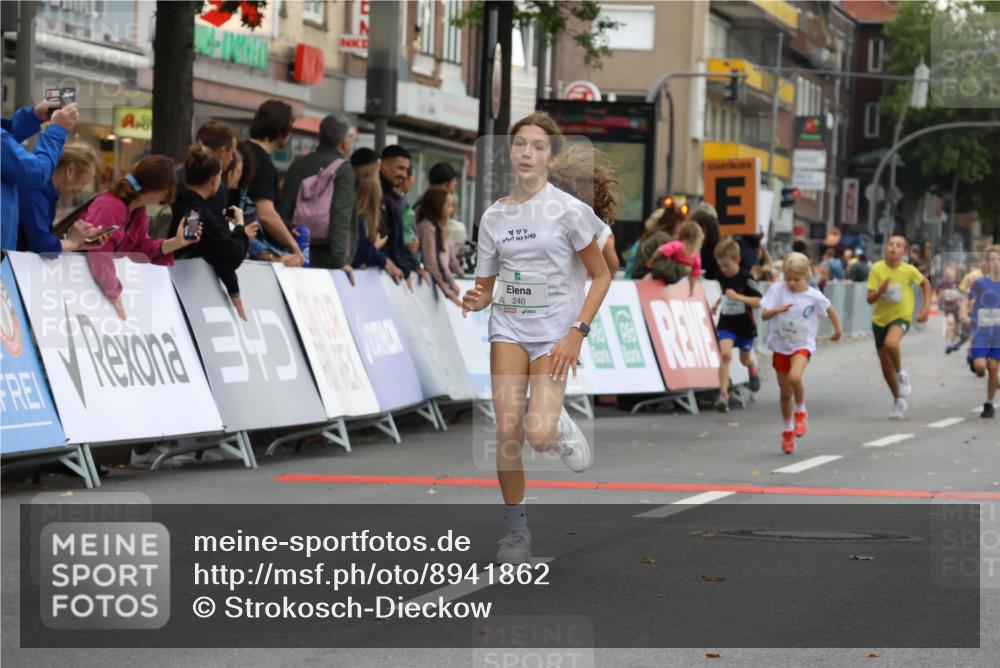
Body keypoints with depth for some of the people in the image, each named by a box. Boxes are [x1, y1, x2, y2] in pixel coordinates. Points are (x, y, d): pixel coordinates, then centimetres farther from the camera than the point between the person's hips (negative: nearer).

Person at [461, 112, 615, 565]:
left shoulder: (568, 210, -7)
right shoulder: (494, 216, 5)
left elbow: (601, 276, -1)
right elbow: (486, 287, 12)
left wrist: (577, 332, -11)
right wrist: (476, 301, -12)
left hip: (556, 333, -3)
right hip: (509, 328, 3)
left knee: (538, 436, -17)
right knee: (507, 430, -10)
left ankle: (558, 423, 21)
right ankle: (516, 530, 5)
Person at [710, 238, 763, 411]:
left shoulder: (746, 278, -18)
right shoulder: (721, 276, 0)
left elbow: (758, 301, -22)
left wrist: (738, 297, -32)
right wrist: (717, 304, 9)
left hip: (745, 325, -3)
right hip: (726, 323, 3)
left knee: (745, 359, 17)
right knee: (725, 354, -20)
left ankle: (753, 368, 55)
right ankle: (723, 394, -21)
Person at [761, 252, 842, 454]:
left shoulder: (814, 296, -9)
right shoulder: (777, 289, -9)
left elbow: (829, 309, 11)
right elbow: (764, 315, -13)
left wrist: (838, 329, 20)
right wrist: (778, 309, -32)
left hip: (802, 345, -2)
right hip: (780, 345, 2)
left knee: (794, 377, -31)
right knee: (785, 392, 12)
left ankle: (800, 412, -3)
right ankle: (788, 431, 32)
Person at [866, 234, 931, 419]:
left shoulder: (909, 270, -12)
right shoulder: (877, 269, -12)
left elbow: (925, 284, 8)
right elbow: (870, 299, -12)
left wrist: (926, 306, -2)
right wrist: (880, 291, -33)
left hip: (901, 316, -3)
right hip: (880, 319, 3)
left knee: (891, 343, -36)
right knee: (886, 365, 9)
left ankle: (901, 374, -7)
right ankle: (898, 400, 31)